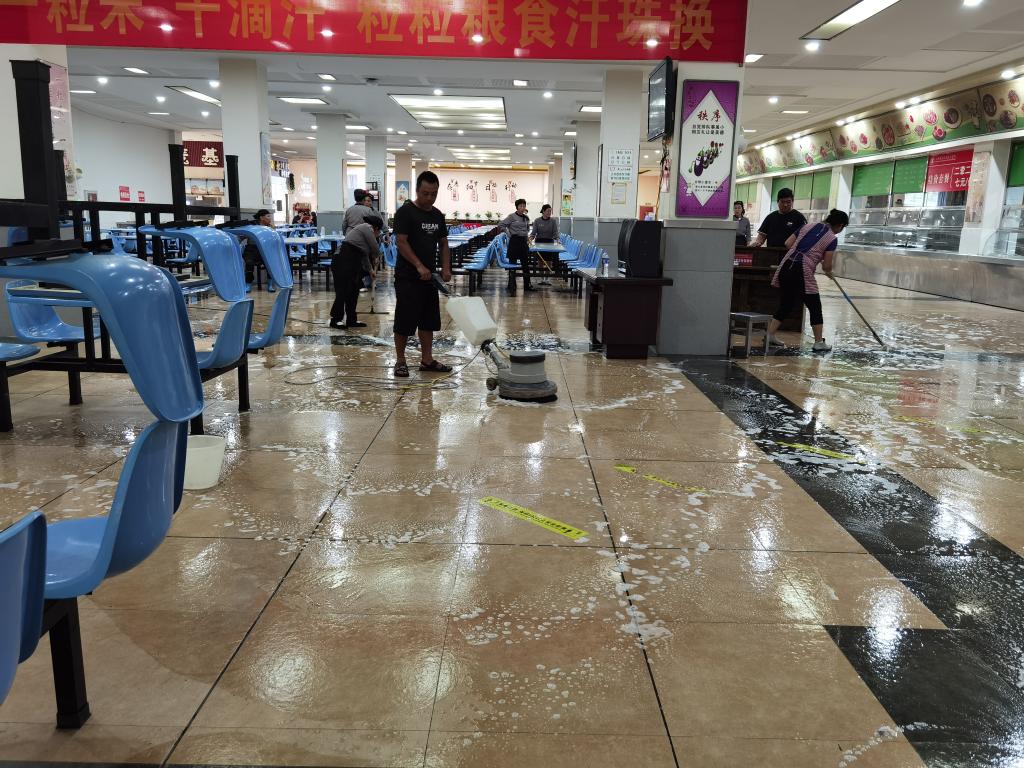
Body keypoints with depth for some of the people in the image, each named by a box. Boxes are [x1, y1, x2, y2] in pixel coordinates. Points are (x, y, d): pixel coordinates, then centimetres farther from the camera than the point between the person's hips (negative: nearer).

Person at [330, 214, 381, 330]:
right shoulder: (367, 228, -6)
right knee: (343, 291, -4)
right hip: (344, 263, -10)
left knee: (353, 292, 12)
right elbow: (376, 251, -6)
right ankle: (335, 320, 3)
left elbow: (364, 254, 28)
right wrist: (376, 259, 14)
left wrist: (370, 270, 32)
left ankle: (351, 320, 17)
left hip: (350, 263, 10)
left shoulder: (363, 228, 23)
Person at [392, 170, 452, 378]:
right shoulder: (406, 212, -10)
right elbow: (401, 242, -15)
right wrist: (419, 266, -22)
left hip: (429, 277, 7)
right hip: (408, 277, -7)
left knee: (429, 320, 10)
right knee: (405, 320, -2)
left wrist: (446, 268, 2)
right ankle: (400, 361, 9)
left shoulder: (437, 215, 12)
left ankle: (427, 360, 17)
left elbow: (443, 243, 16)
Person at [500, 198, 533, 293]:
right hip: (514, 241, -6)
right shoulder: (512, 216, -8)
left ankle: (527, 285, 22)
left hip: (524, 241, 6)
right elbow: (501, 225, -10)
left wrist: (526, 234, 13)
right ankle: (512, 287, 4)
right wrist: (509, 234, -9)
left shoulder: (526, 217, 9)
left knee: (525, 263, 11)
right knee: (512, 264, 0)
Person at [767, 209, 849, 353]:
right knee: (815, 307, 9)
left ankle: (769, 334, 16)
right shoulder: (832, 239, 1)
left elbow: (788, 244, 13)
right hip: (803, 272, -5)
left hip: (786, 266, 6)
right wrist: (829, 272, 22)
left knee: (786, 304, 19)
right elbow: (826, 266, 0)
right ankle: (819, 342, 12)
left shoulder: (808, 226, 15)